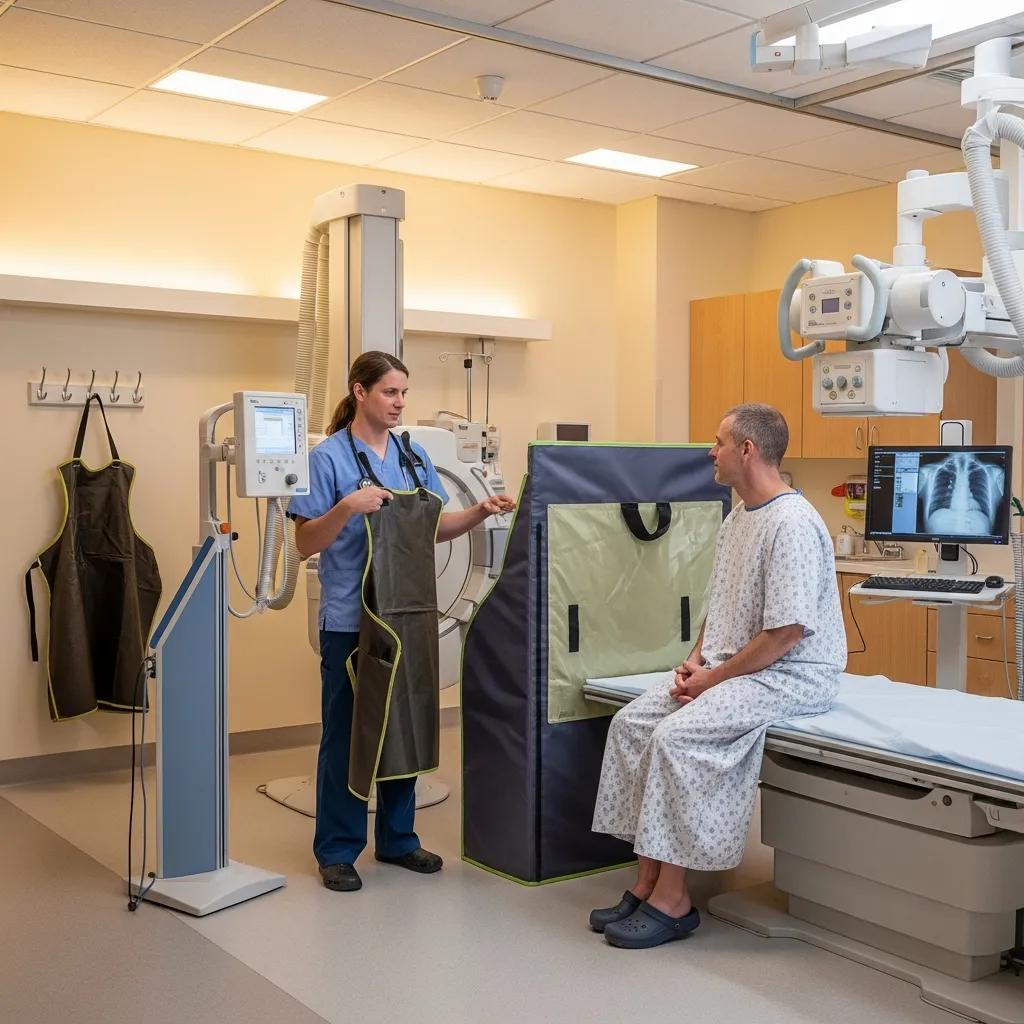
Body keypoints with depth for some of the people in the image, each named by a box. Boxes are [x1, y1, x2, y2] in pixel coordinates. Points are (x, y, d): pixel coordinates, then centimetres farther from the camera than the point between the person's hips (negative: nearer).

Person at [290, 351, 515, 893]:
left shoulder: (414, 456, 10)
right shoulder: (328, 457, -7)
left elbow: (434, 527, 14)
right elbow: (305, 543, -9)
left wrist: (481, 511, -2)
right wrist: (348, 507, -24)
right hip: (350, 619, -5)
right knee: (345, 732, 3)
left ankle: (397, 838, 27)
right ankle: (337, 850, 16)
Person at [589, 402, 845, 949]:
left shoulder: (792, 524, -19)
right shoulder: (737, 519, 14)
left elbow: (785, 634, -23)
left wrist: (716, 678, -16)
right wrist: (696, 659, 5)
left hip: (792, 674, -10)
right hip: (729, 665, 10)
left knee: (677, 736, -27)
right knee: (631, 722, -6)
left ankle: (672, 901, -15)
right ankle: (646, 882, -4)